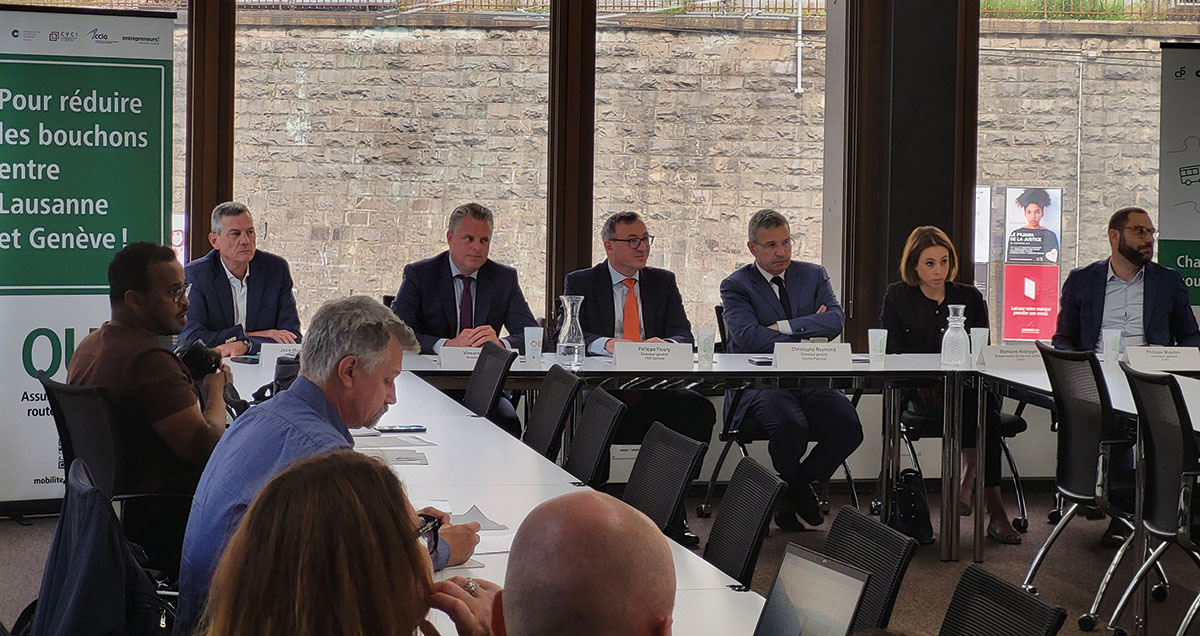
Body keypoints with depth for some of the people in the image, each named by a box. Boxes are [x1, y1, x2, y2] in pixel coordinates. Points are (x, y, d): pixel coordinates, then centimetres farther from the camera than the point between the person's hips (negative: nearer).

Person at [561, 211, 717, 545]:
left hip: (654, 390, 3)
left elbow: (684, 336, 9)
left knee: (699, 408, -27)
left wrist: (664, 343, -16)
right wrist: (605, 344, -24)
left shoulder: (663, 282, 20)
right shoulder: (580, 283, 11)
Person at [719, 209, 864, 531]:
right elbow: (748, 336, -13)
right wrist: (807, 333, -10)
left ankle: (802, 482, 5)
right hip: (759, 383, -4)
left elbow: (835, 321, -2)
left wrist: (784, 327, -11)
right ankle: (788, 492, -2)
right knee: (792, 426, -35)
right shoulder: (735, 285, 4)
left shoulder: (813, 275, 16)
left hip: (811, 382, 4)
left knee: (849, 427, -24)